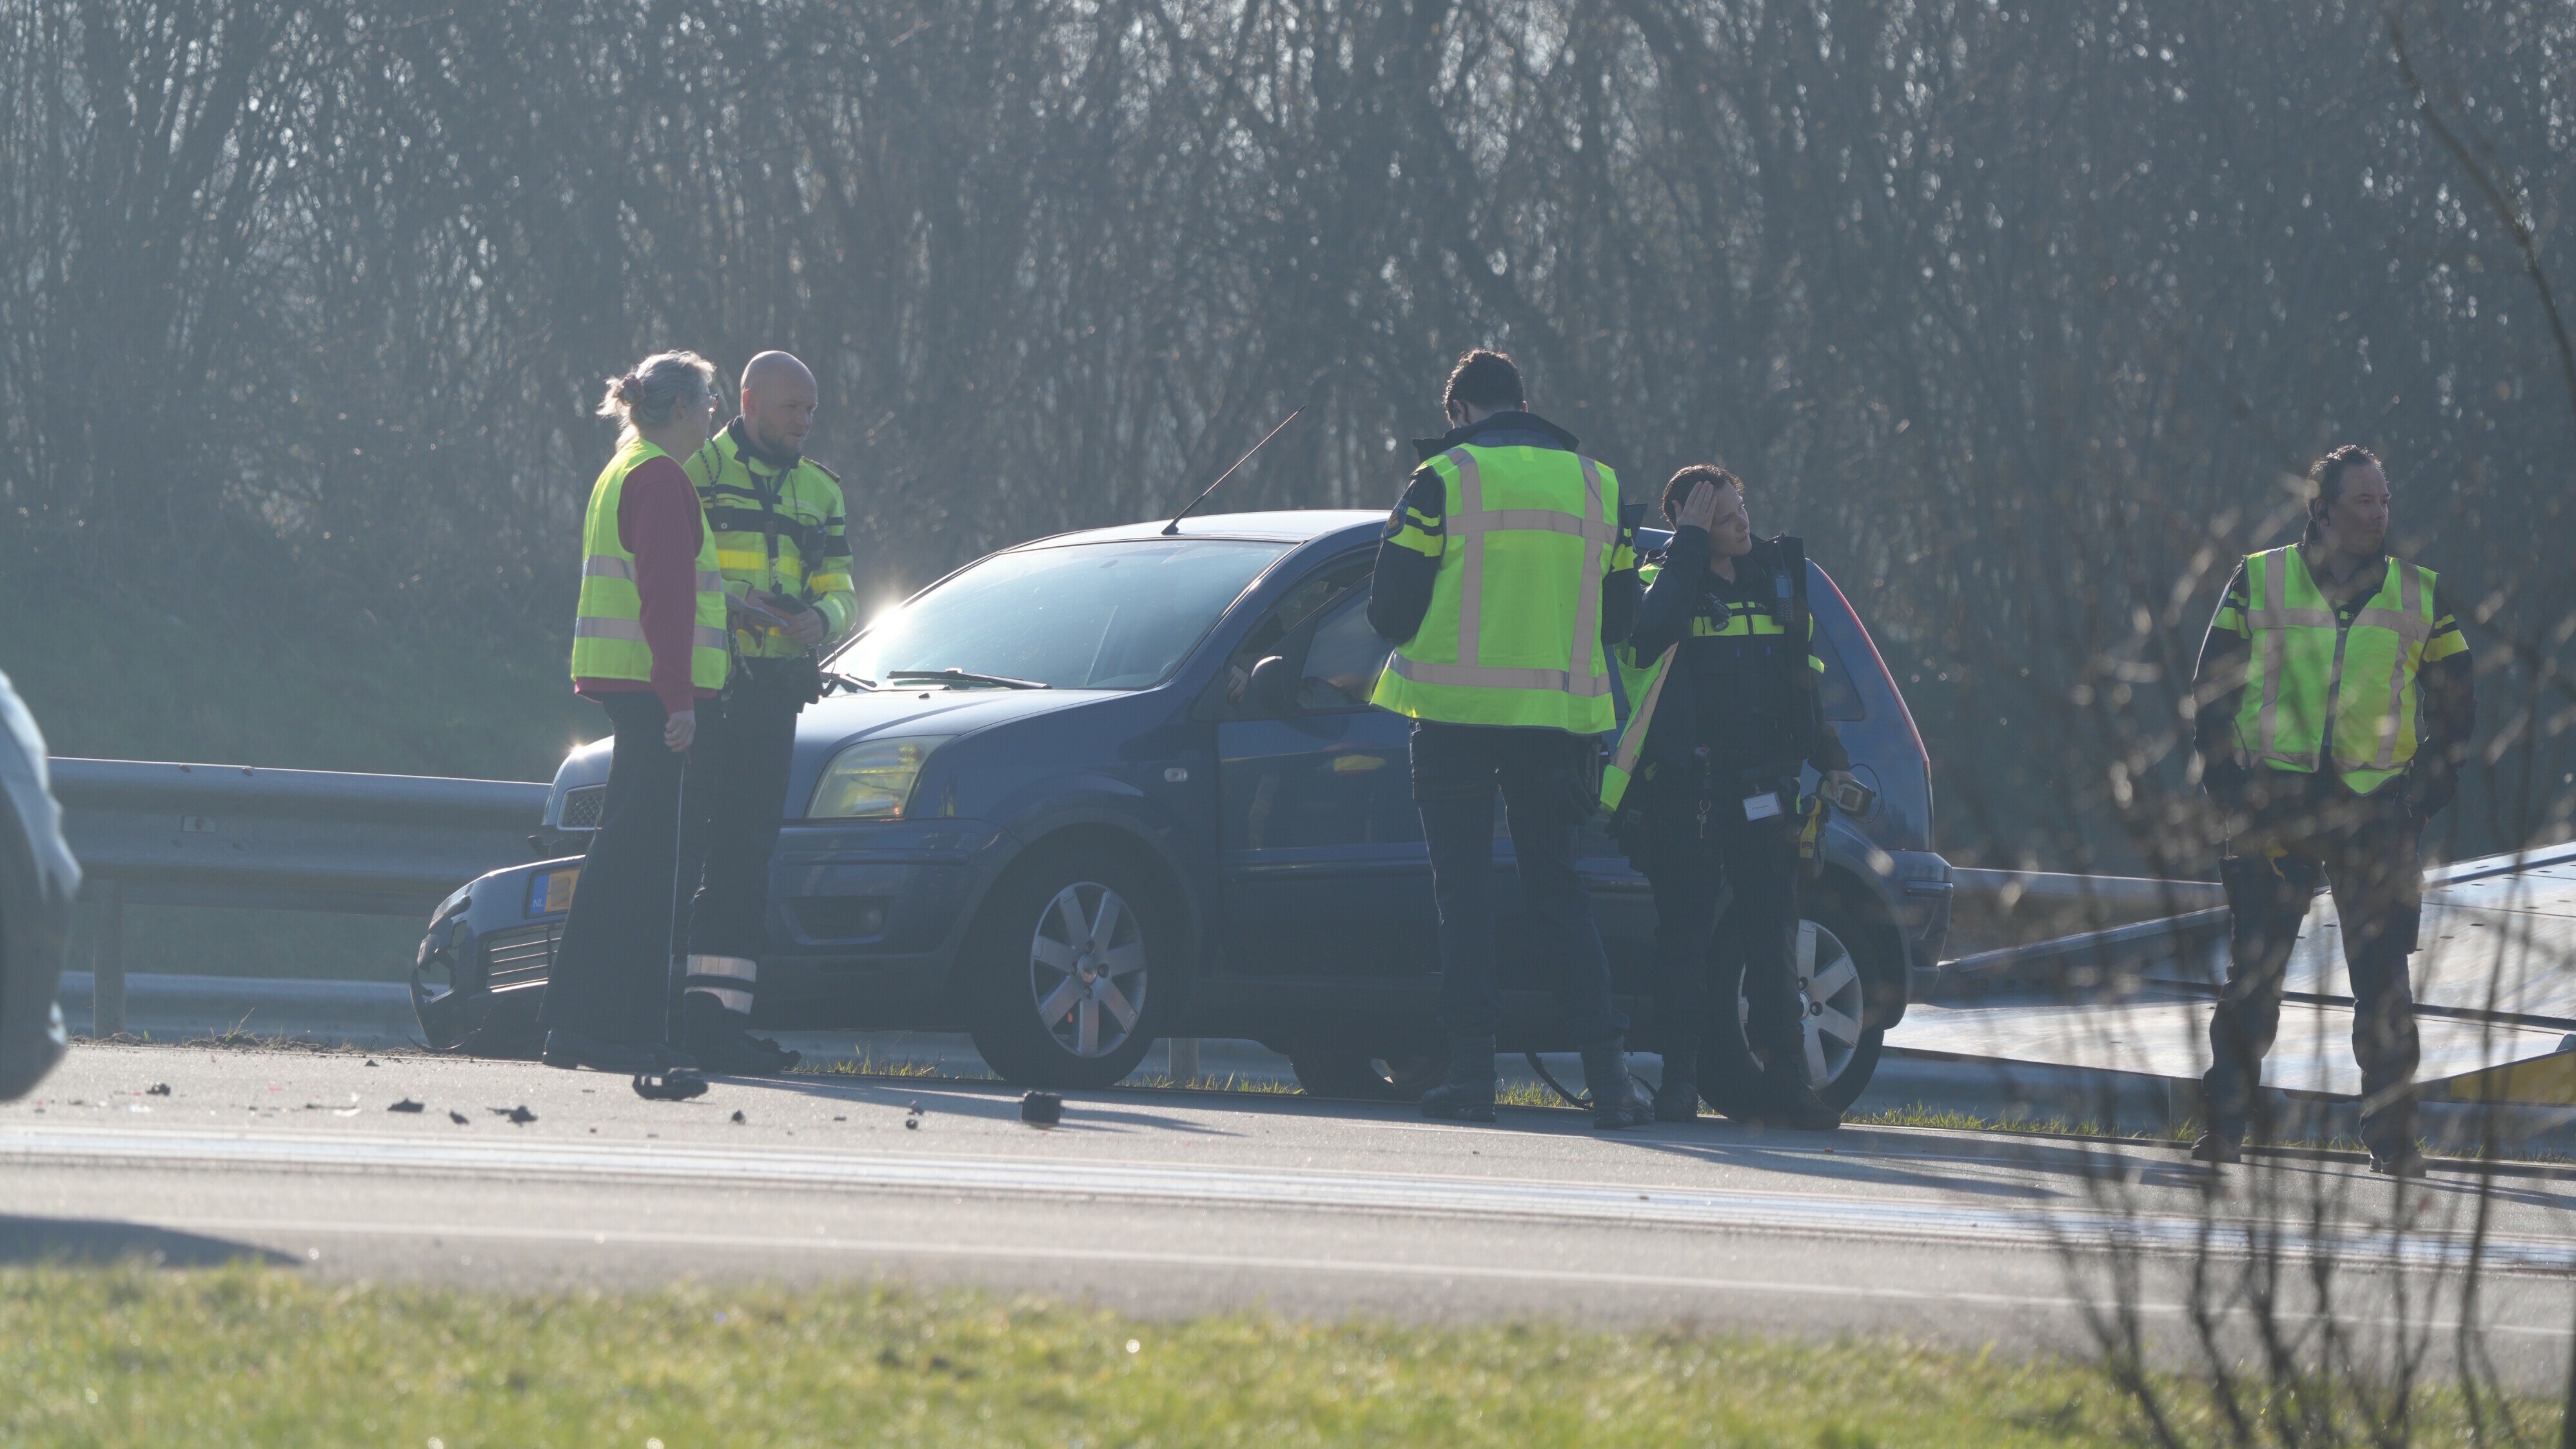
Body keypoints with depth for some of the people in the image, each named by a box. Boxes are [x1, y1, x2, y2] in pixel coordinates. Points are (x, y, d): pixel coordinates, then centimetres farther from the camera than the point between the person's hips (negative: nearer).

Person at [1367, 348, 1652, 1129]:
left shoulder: (1444, 480, -4)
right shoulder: (1594, 485, 9)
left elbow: (1390, 609, -5)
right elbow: (1620, 617, 13)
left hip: (1458, 711, -3)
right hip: (1559, 715, 3)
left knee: (1465, 891, 3)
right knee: (1556, 889, 9)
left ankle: (1471, 1071, -2)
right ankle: (1608, 1068, -3)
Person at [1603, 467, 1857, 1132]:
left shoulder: (1777, 574, 12)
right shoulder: (1669, 580, -2)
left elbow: (1802, 674, 21)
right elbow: (1653, 632, -27)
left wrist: (1830, 759, 17)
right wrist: (1689, 543, -20)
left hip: (1759, 787, 4)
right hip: (1684, 785, -4)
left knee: (1772, 929, 2)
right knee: (1685, 931, -4)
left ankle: (1785, 1077, 4)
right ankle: (1680, 1078, 1)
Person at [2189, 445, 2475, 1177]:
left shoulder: (2420, 596, 7)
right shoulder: (2258, 583, 4)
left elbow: (2455, 708, 12)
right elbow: (2212, 690, 7)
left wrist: (2425, 794, 1)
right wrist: (2227, 780, -3)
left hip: (2376, 808, 1)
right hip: (2274, 803, -1)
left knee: (2382, 978, -2)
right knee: (2253, 971, -1)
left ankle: (2392, 1136, 3)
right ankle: (2224, 1124, 6)